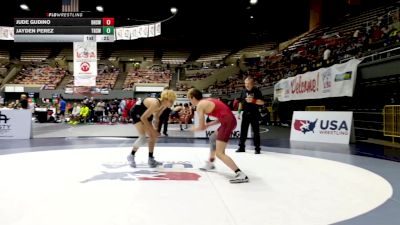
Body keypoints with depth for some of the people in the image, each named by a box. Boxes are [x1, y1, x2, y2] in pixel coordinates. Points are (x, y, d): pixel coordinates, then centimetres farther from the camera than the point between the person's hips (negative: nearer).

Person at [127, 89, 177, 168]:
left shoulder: (164, 105, -12)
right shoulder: (155, 104, -37)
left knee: (153, 136, 6)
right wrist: (152, 130, -27)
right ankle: (131, 156, 3)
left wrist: (156, 129, -1)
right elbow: (143, 118, -32)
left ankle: (151, 159, 17)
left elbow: (157, 116, 6)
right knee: (142, 137, -18)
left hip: (145, 114, 9)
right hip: (136, 113, -9)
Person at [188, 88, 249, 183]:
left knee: (219, 153, -8)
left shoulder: (200, 105, -2)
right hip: (230, 120, 10)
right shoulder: (208, 101, 23)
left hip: (227, 122, -10)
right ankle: (210, 164, 46)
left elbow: (202, 127, 0)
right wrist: (208, 124, 22)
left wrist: (194, 129, 22)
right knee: (213, 138, 31)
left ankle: (241, 175, -15)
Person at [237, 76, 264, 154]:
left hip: (254, 114, -4)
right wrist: (239, 112, 11)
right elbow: (241, 102, 17)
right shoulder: (243, 91, 10)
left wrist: (253, 100, -21)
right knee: (243, 130, 6)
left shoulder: (256, 91, -4)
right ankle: (241, 147, 15)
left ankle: (257, 148, 7)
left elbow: (262, 102, -8)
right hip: (245, 113, 4)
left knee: (256, 131, 0)